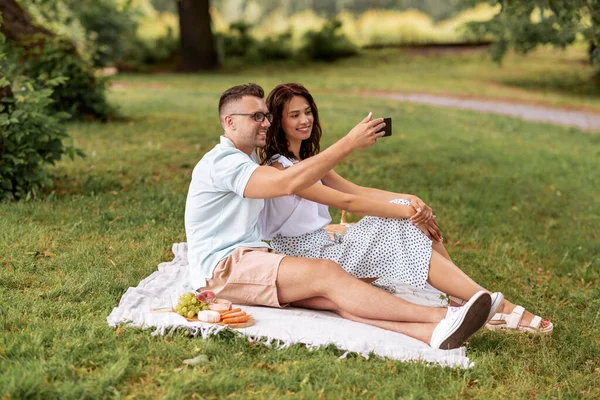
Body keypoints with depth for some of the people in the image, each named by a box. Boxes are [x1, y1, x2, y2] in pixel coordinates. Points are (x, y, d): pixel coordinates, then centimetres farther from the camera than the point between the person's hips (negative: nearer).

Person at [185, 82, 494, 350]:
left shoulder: (248, 160, 23)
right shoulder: (221, 162, -12)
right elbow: (288, 183, -26)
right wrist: (349, 143, -26)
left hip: (252, 258, 8)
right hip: (222, 267, -8)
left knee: (334, 296, -19)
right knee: (327, 274, -27)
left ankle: (431, 333, -39)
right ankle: (439, 316, -35)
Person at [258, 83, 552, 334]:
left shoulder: (308, 159, 15)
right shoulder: (278, 167, -15)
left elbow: (359, 191, 5)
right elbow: (346, 202, -22)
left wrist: (409, 200, -12)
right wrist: (406, 210, -20)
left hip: (326, 245, 9)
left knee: (414, 215, -8)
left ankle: (466, 296, -13)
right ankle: (497, 308, -16)